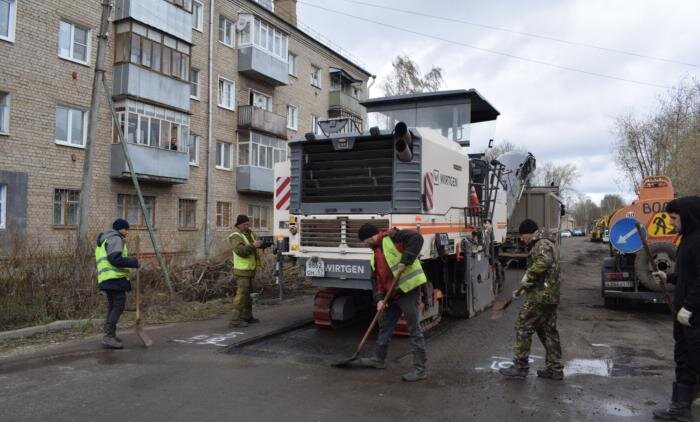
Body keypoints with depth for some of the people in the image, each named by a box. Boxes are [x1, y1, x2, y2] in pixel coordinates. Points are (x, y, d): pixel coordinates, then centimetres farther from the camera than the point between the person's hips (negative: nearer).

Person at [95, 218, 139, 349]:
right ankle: (109, 337, -15)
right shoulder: (115, 238, -5)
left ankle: (110, 335, 21)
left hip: (106, 279, 10)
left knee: (112, 307, 16)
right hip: (115, 278, -10)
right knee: (118, 306, -11)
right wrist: (134, 262, -13)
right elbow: (115, 259, -18)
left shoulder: (103, 241, 29)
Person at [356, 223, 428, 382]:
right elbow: (378, 279, 14)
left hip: (408, 289, -10)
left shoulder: (391, 236, -8)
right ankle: (379, 359, 37)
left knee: (414, 329, -4)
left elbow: (416, 238, -19)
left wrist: (405, 260, -23)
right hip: (392, 294, 10)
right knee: (385, 325, 20)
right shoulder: (375, 256, 18)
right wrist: (379, 299, 0)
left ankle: (420, 369, 3)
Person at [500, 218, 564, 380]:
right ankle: (555, 370, 20)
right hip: (550, 296, 10)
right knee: (549, 331, 14)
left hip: (540, 297, -10)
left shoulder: (542, 245, -12)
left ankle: (520, 367, 3)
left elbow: (544, 261, -35)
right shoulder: (547, 244, 21)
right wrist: (523, 288, 19)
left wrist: (527, 277, -24)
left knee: (523, 327, -3)